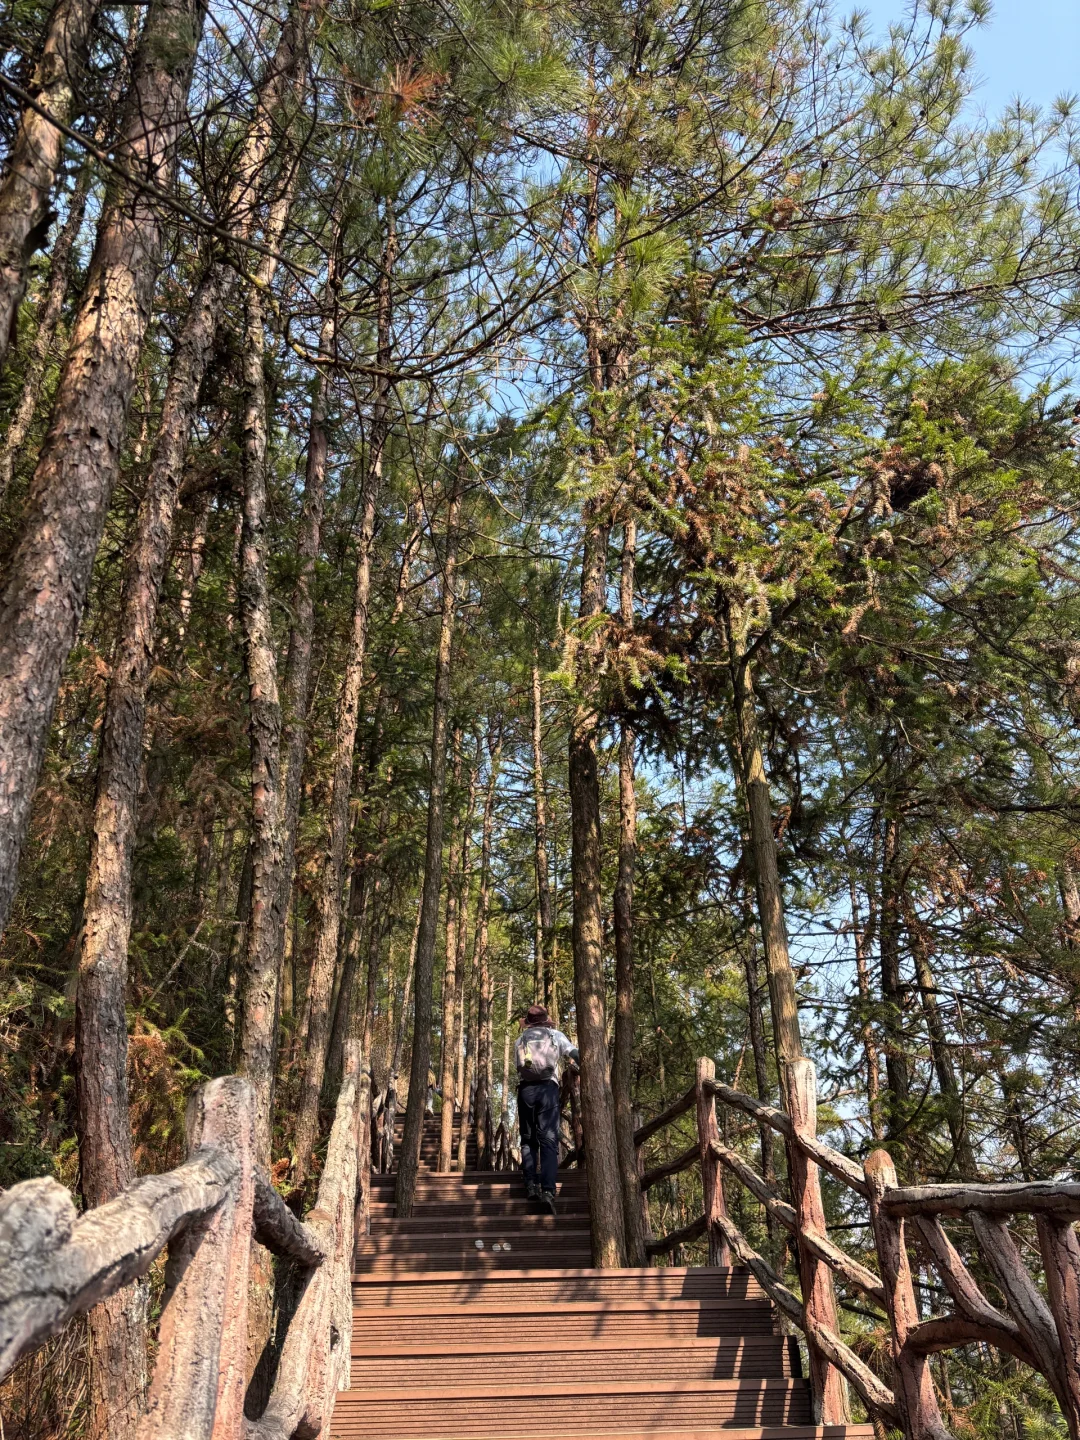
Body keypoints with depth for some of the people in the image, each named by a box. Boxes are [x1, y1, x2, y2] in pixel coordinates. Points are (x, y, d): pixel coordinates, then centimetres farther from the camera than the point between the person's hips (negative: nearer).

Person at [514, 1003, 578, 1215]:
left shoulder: (520, 1040, 14)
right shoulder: (555, 1035, 11)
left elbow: (518, 1067, 11)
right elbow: (575, 1054, 3)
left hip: (526, 1088, 1)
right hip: (548, 1087, -1)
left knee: (528, 1139, 13)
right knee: (549, 1140, -5)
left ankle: (531, 1184, 3)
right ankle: (548, 1190, -19)